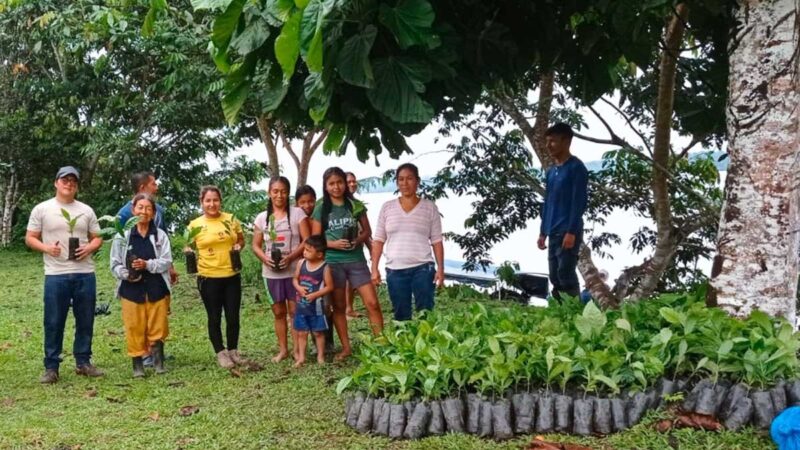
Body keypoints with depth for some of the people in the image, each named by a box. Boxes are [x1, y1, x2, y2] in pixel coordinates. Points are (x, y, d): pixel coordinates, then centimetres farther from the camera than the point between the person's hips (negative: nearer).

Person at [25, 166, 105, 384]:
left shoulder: (86, 210, 9)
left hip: (85, 274, 3)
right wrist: (46, 247, -16)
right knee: (53, 323, 1)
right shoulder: (42, 209, 2)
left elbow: (97, 238, 13)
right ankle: (51, 368, 9)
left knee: (85, 321, 9)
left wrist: (89, 247, -8)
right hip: (55, 275, -3)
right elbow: (30, 239, 3)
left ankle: (83, 362, 21)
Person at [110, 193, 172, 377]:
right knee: (134, 328, 3)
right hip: (132, 290, -1)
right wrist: (126, 274, -17)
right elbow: (115, 264, 2)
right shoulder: (123, 235, -1)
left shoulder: (160, 235, 1)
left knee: (157, 328, 7)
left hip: (156, 290, 1)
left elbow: (167, 262, -4)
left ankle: (159, 362, 20)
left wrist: (147, 264, -19)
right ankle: (137, 365, 13)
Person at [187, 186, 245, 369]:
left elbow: (241, 239, 14)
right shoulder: (195, 224, -3)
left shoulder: (231, 219, 2)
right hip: (209, 278, -2)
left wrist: (238, 246, -7)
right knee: (215, 318, 7)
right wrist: (189, 251, -15)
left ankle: (233, 351, 25)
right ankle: (221, 353, 19)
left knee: (233, 316, 9)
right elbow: (188, 247, 7)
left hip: (232, 276, 2)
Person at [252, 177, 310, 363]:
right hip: (271, 273, 3)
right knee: (279, 312, 11)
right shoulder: (262, 218, 7)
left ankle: (297, 349, 5)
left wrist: (291, 257, -20)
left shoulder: (297, 213, -3)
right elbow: (256, 245, 10)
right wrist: (264, 258, -11)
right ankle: (283, 349, 21)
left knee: (295, 311, -2)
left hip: (294, 270, -3)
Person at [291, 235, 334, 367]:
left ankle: (320, 357, 19)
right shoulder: (301, 263, 0)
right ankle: (301, 357, 19)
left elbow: (329, 287, -11)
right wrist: (299, 288, -12)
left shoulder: (324, 267, -13)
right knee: (301, 333, 10)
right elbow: (295, 279, 9)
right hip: (301, 305, 4)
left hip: (316, 306, -4)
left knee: (318, 332, 8)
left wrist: (315, 295, -20)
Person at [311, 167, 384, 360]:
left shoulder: (356, 205, 2)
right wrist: (333, 244, -16)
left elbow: (367, 230, 9)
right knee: (339, 307, 8)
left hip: (356, 260, 0)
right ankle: (346, 347, 18)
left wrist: (358, 240, -12)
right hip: (332, 262, 0)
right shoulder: (321, 209, 0)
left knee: (372, 303, -6)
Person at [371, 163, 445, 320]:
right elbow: (378, 240, 7)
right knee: (401, 316, 7)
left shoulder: (430, 207, 4)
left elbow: (436, 241, 4)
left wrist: (440, 268, -3)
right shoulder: (387, 207, 7)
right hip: (395, 270, 2)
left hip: (423, 269, -2)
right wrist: (374, 268, 1)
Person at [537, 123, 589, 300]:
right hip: (553, 233, 8)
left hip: (568, 232, -8)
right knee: (555, 278, 7)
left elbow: (579, 202, -13)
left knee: (566, 276, -10)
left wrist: (572, 232, -19)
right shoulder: (551, 170, 17)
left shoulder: (576, 168, -7)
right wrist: (543, 232, 17)